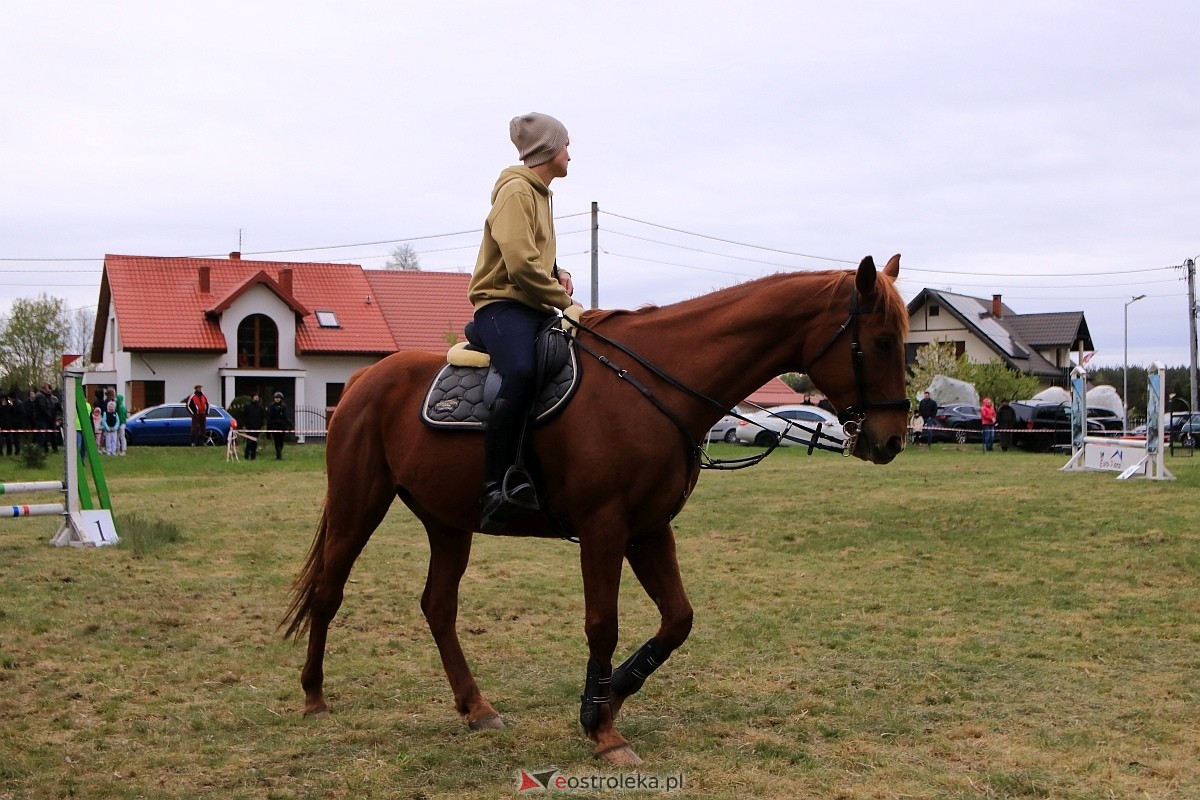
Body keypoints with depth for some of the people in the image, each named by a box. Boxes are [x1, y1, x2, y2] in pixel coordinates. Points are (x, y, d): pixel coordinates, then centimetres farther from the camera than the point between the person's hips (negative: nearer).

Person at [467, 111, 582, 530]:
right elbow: (520, 264, -17)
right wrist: (562, 299, -8)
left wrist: (557, 274, 14)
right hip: (503, 303, -10)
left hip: (534, 307, 10)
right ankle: (496, 488, -42)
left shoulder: (538, 193, 24)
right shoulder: (515, 190, -7)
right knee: (521, 372, -37)